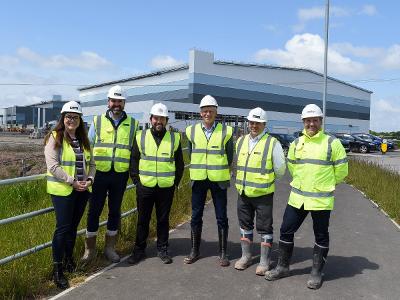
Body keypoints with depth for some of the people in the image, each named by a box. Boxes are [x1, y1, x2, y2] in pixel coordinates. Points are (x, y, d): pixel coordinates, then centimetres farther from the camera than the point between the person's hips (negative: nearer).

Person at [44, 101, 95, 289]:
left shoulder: (83, 139, 12)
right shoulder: (54, 138, -6)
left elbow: (91, 163, 14)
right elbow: (53, 166, -15)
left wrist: (89, 179, -4)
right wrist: (72, 181, -17)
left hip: (82, 190, 5)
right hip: (62, 190, -5)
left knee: (73, 227, 15)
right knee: (63, 228, -3)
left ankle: (69, 259, 32)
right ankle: (57, 269, 9)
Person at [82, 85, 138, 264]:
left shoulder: (132, 124, 5)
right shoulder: (97, 121, 3)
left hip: (120, 175, 1)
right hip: (99, 174, -1)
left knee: (115, 211, 12)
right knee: (94, 210, 5)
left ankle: (110, 247, 27)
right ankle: (90, 249, 21)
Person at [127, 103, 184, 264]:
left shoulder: (175, 138, 2)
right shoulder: (141, 137, 2)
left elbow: (179, 163, 8)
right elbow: (134, 160, 6)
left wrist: (175, 181, 3)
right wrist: (136, 179, -1)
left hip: (166, 188, 0)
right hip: (145, 187, 0)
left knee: (163, 220, 11)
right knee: (143, 220, 10)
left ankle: (162, 249, 25)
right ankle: (139, 250, 24)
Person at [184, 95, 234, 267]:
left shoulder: (226, 131, -3)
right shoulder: (191, 131, 3)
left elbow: (230, 156, 4)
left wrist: (222, 171, 7)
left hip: (218, 180, -2)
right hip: (198, 180, 2)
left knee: (221, 217, 5)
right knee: (196, 216, 9)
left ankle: (223, 253, 18)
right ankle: (194, 251, 23)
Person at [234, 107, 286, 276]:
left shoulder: (272, 143, -9)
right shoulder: (241, 141, 7)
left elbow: (280, 170, -5)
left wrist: (266, 179, 5)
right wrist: (245, 179, 13)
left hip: (263, 194, -5)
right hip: (243, 193, 5)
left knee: (264, 228, 6)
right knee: (245, 225, 16)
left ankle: (264, 261, 19)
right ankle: (245, 256, 31)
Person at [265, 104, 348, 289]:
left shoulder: (332, 143, -7)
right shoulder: (296, 143, 6)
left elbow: (341, 170, 0)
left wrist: (325, 184, 10)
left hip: (321, 200, -4)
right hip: (297, 198, 4)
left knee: (321, 237, 10)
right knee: (286, 231, 9)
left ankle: (316, 273, 27)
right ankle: (282, 267, 26)